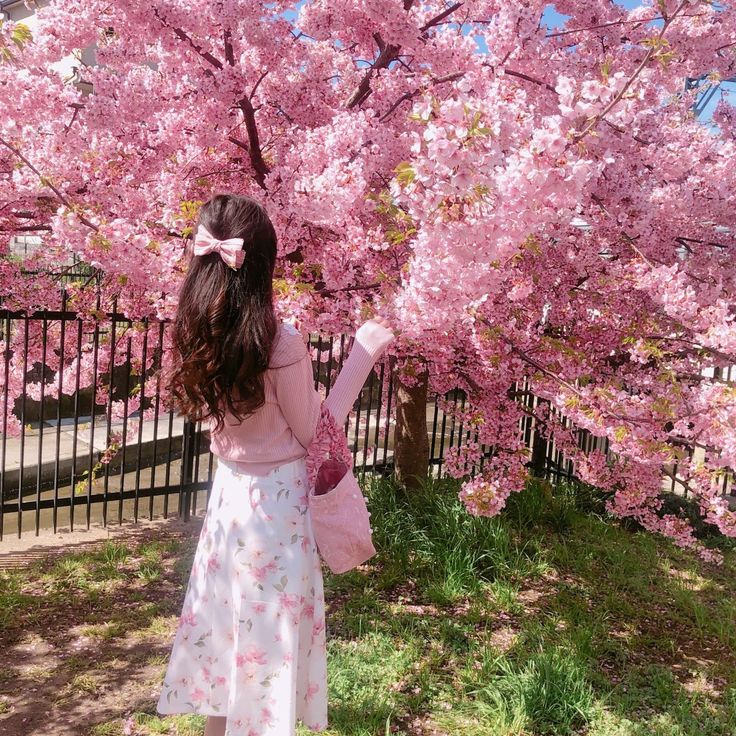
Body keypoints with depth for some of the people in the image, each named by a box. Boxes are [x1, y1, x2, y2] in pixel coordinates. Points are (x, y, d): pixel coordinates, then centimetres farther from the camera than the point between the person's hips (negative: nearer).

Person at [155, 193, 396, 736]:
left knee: (226, 625, 21)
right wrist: (363, 353, -12)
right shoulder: (281, 341, -23)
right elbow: (314, 434, -13)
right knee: (270, 634, 11)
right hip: (278, 501, -6)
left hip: (229, 491, 6)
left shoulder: (198, 331, -4)